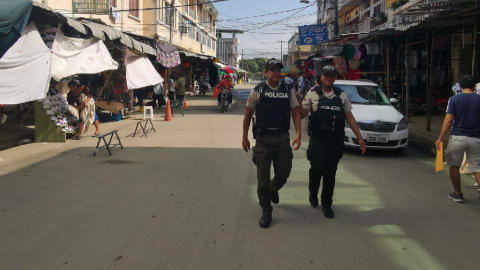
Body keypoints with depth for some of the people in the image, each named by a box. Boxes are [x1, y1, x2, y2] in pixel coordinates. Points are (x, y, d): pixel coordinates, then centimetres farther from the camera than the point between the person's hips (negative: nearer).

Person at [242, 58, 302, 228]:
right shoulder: (257, 91, -2)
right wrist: (245, 138, 3)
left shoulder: (288, 91, 4)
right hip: (263, 139, -2)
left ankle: (273, 189, 45)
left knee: (283, 174, 10)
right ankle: (266, 212, 18)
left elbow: (296, 112, 4)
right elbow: (248, 115, 3)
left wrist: (298, 134, -9)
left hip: (283, 139, 2)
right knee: (263, 179, 3)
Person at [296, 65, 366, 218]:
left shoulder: (341, 95, 10)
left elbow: (349, 117, 10)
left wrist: (359, 137, 5)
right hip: (318, 139, -2)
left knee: (330, 173, 6)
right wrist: (298, 102, -18)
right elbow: (302, 114, 1)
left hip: (336, 140, 2)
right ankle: (313, 193, 22)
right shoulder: (312, 95, 3)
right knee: (317, 169, -9)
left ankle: (327, 204, 21)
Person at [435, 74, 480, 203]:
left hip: (458, 137, -2)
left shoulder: (454, 99, -5)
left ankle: (458, 194, 22)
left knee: (454, 165, 15)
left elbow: (448, 120, -10)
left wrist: (440, 138, -4)